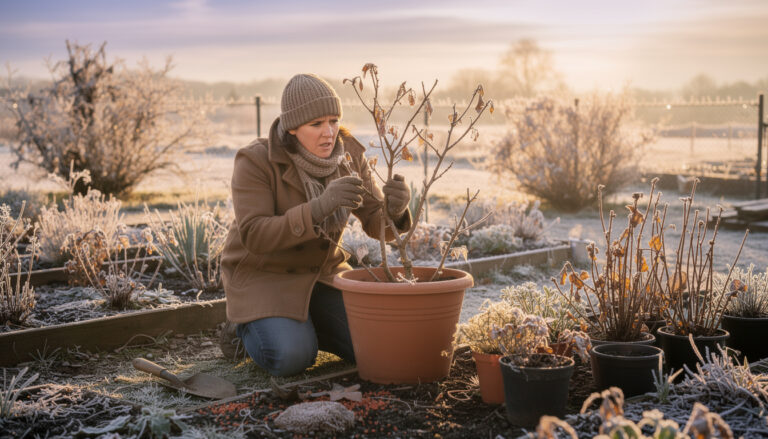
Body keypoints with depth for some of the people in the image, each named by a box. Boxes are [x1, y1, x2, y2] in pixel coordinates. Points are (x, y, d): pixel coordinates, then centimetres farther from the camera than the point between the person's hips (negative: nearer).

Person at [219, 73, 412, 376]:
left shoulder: (347, 155, -9)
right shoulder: (255, 161, -23)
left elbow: (377, 223, -10)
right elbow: (254, 236, -31)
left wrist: (395, 206, -35)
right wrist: (319, 207, -44)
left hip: (320, 273, 5)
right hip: (263, 277, -4)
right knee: (292, 358, -27)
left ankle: (302, 325, 16)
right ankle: (248, 326, 6)